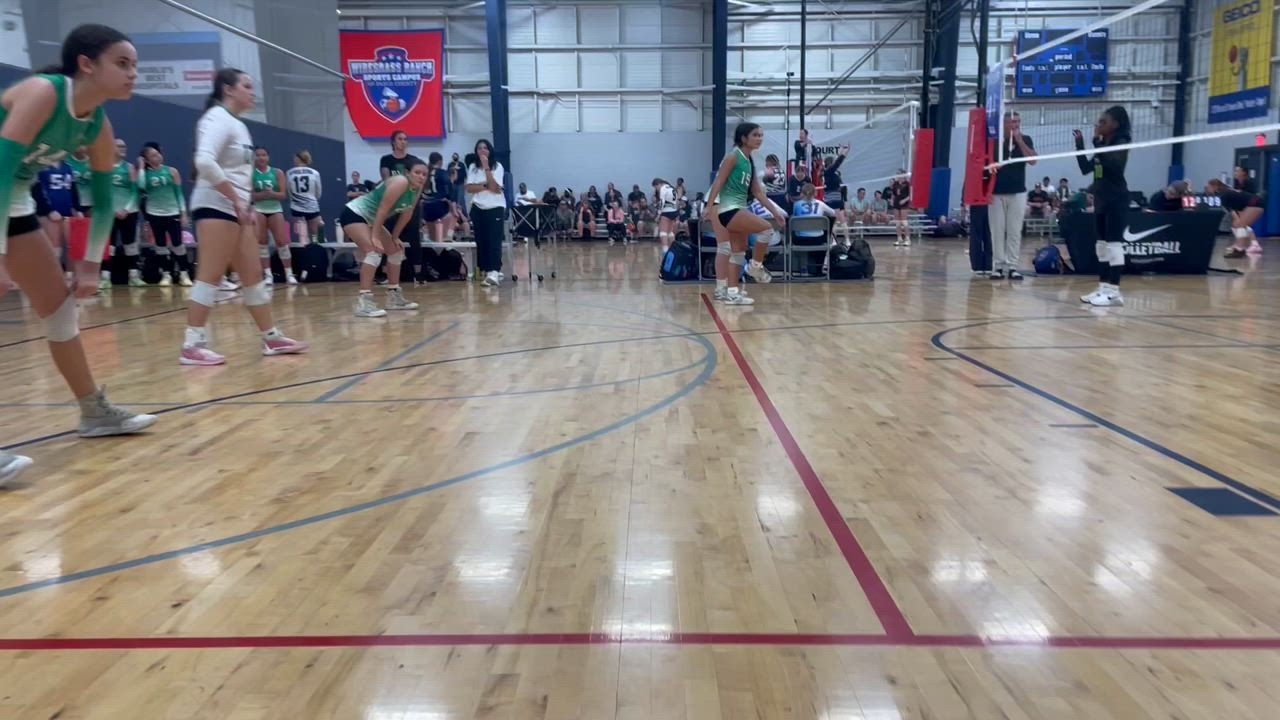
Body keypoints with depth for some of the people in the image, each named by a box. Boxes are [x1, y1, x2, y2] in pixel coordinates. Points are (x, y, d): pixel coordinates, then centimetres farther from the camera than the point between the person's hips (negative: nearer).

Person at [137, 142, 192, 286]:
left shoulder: (171, 171, 3)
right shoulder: (145, 172, 4)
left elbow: (179, 193, 3)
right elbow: (141, 186, -16)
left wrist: (183, 213, -2)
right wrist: (141, 167, -8)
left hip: (173, 212, -1)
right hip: (154, 213, 1)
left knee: (177, 244, -6)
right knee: (160, 245, 6)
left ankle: (184, 274, 3)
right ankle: (166, 274, 13)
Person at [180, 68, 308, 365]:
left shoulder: (237, 124, 19)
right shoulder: (218, 118, -10)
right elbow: (204, 162, -25)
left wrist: (247, 205, 11)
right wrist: (235, 198, -21)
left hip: (235, 209, 10)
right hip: (216, 207, -10)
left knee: (253, 275, 11)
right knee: (210, 275, -10)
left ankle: (272, 338, 18)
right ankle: (192, 346, -7)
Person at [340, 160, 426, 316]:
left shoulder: (417, 189, 1)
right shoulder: (400, 182, -26)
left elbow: (406, 215, 12)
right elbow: (382, 209, -28)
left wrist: (395, 237, 14)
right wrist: (374, 236, -28)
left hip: (370, 219, 10)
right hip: (354, 214, -10)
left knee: (396, 250, 15)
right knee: (374, 252, -27)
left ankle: (394, 297, 25)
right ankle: (363, 302, -31)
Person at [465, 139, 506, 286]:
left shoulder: (497, 166, -2)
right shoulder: (473, 167, 7)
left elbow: (494, 187, -15)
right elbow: (469, 188, -2)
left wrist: (486, 167, -17)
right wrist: (486, 186, -14)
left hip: (495, 207, -4)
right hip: (478, 208, 4)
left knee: (494, 240, -13)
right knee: (481, 241, 3)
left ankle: (494, 272, -25)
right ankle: (487, 271, 10)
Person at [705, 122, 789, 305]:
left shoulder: (750, 161, 15)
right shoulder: (733, 156, -9)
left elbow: (758, 192, 19)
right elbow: (719, 182, -16)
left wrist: (775, 212, 17)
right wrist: (709, 207, -26)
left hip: (738, 209, 10)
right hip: (728, 209, -10)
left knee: (738, 251, 11)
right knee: (766, 228, -18)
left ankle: (731, 293, 15)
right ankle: (756, 266, 0)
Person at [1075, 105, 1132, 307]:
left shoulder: (1121, 144, -9)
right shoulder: (1102, 146, 12)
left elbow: (1113, 164, -27)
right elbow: (1086, 168, 14)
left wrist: (1097, 142, -24)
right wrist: (1080, 144, 6)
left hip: (1116, 200, -8)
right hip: (1101, 199, 8)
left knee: (1114, 244, -10)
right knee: (1102, 245, 9)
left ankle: (1114, 291, -9)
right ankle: (1103, 288, 14)